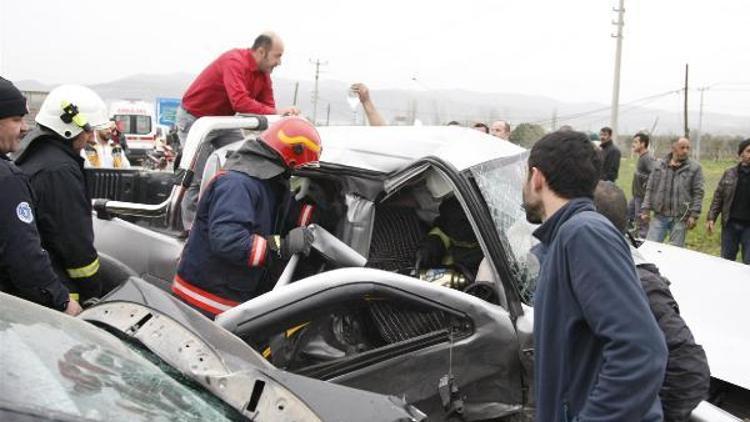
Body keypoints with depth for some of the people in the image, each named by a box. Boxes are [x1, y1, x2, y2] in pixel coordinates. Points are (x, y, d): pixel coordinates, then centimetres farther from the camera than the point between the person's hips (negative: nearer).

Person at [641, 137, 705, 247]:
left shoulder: (695, 167, 0)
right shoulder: (659, 166, 7)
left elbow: (698, 193, -2)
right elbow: (650, 189, 10)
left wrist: (694, 215, -9)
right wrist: (645, 209, 3)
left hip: (680, 218, -2)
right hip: (659, 216, 2)